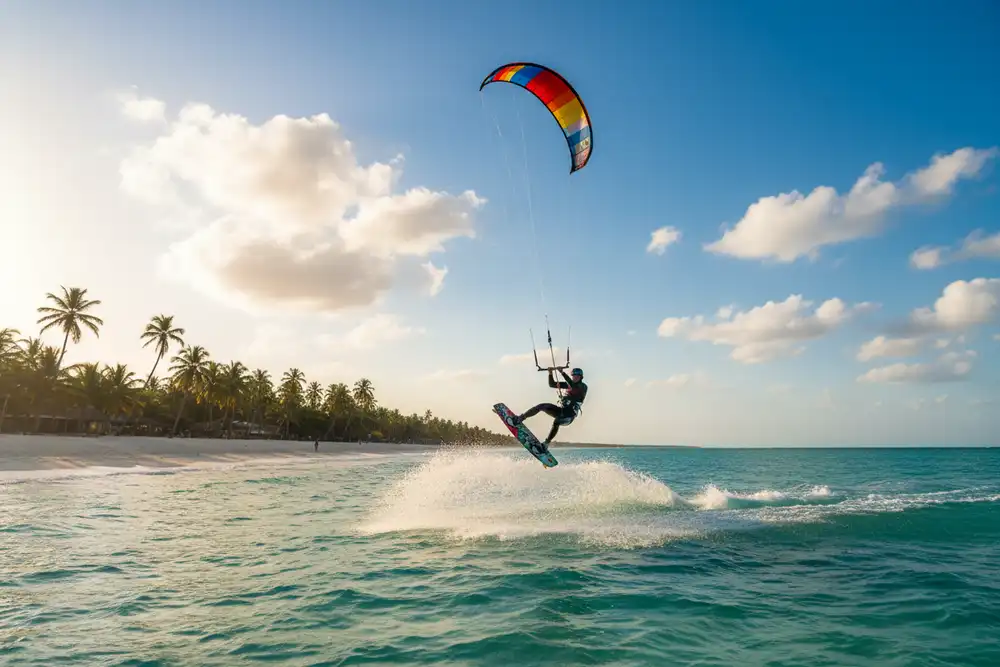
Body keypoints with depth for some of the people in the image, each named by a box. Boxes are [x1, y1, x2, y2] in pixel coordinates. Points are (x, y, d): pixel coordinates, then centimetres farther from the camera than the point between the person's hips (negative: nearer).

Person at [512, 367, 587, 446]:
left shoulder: (583, 387, -3)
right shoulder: (569, 384, 15)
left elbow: (573, 386, -26)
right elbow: (552, 384, 10)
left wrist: (562, 372, -30)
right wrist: (550, 373, -8)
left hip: (569, 415, -6)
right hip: (561, 410, 6)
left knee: (556, 422, -36)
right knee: (541, 406, -14)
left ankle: (546, 444, -35)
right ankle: (519, 419, -14)